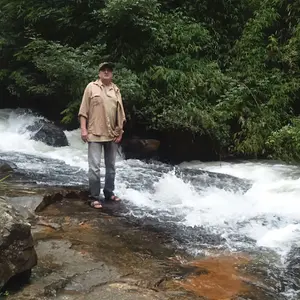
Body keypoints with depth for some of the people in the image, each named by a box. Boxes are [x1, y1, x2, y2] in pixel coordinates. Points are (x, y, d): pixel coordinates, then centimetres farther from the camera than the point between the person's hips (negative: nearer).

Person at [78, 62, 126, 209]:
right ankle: (94, 197, 0)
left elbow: (120, 112, 10)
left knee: (111, 166, 13)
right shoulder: (91, 87, 0)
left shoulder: (116, 89, 10)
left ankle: (109, 192, 27)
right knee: (94, 167, -7)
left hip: (112, 135, 4)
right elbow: (84, 110, -3)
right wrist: (83, 129, -10)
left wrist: (120, 131, 3)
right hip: (95, 134, -4)